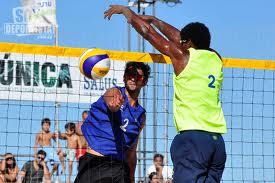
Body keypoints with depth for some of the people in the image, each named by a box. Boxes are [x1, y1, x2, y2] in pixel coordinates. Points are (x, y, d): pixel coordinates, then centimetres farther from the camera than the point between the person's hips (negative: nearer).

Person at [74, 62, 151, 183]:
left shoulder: (140, 115, 16)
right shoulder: (114, 92, 0)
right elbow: (111, 105, -26)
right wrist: (114, 104, -51)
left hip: (119, 166, 5)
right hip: (95, 162, -5)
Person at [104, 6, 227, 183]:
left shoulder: (183, 56, 0)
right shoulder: (215, 58, 15)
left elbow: (148, 32, 11)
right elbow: (177, 36, 30)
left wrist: (127, 11, 25)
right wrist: (153, 19, 40)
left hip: (192, 137, -6)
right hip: (217, 140, 6)